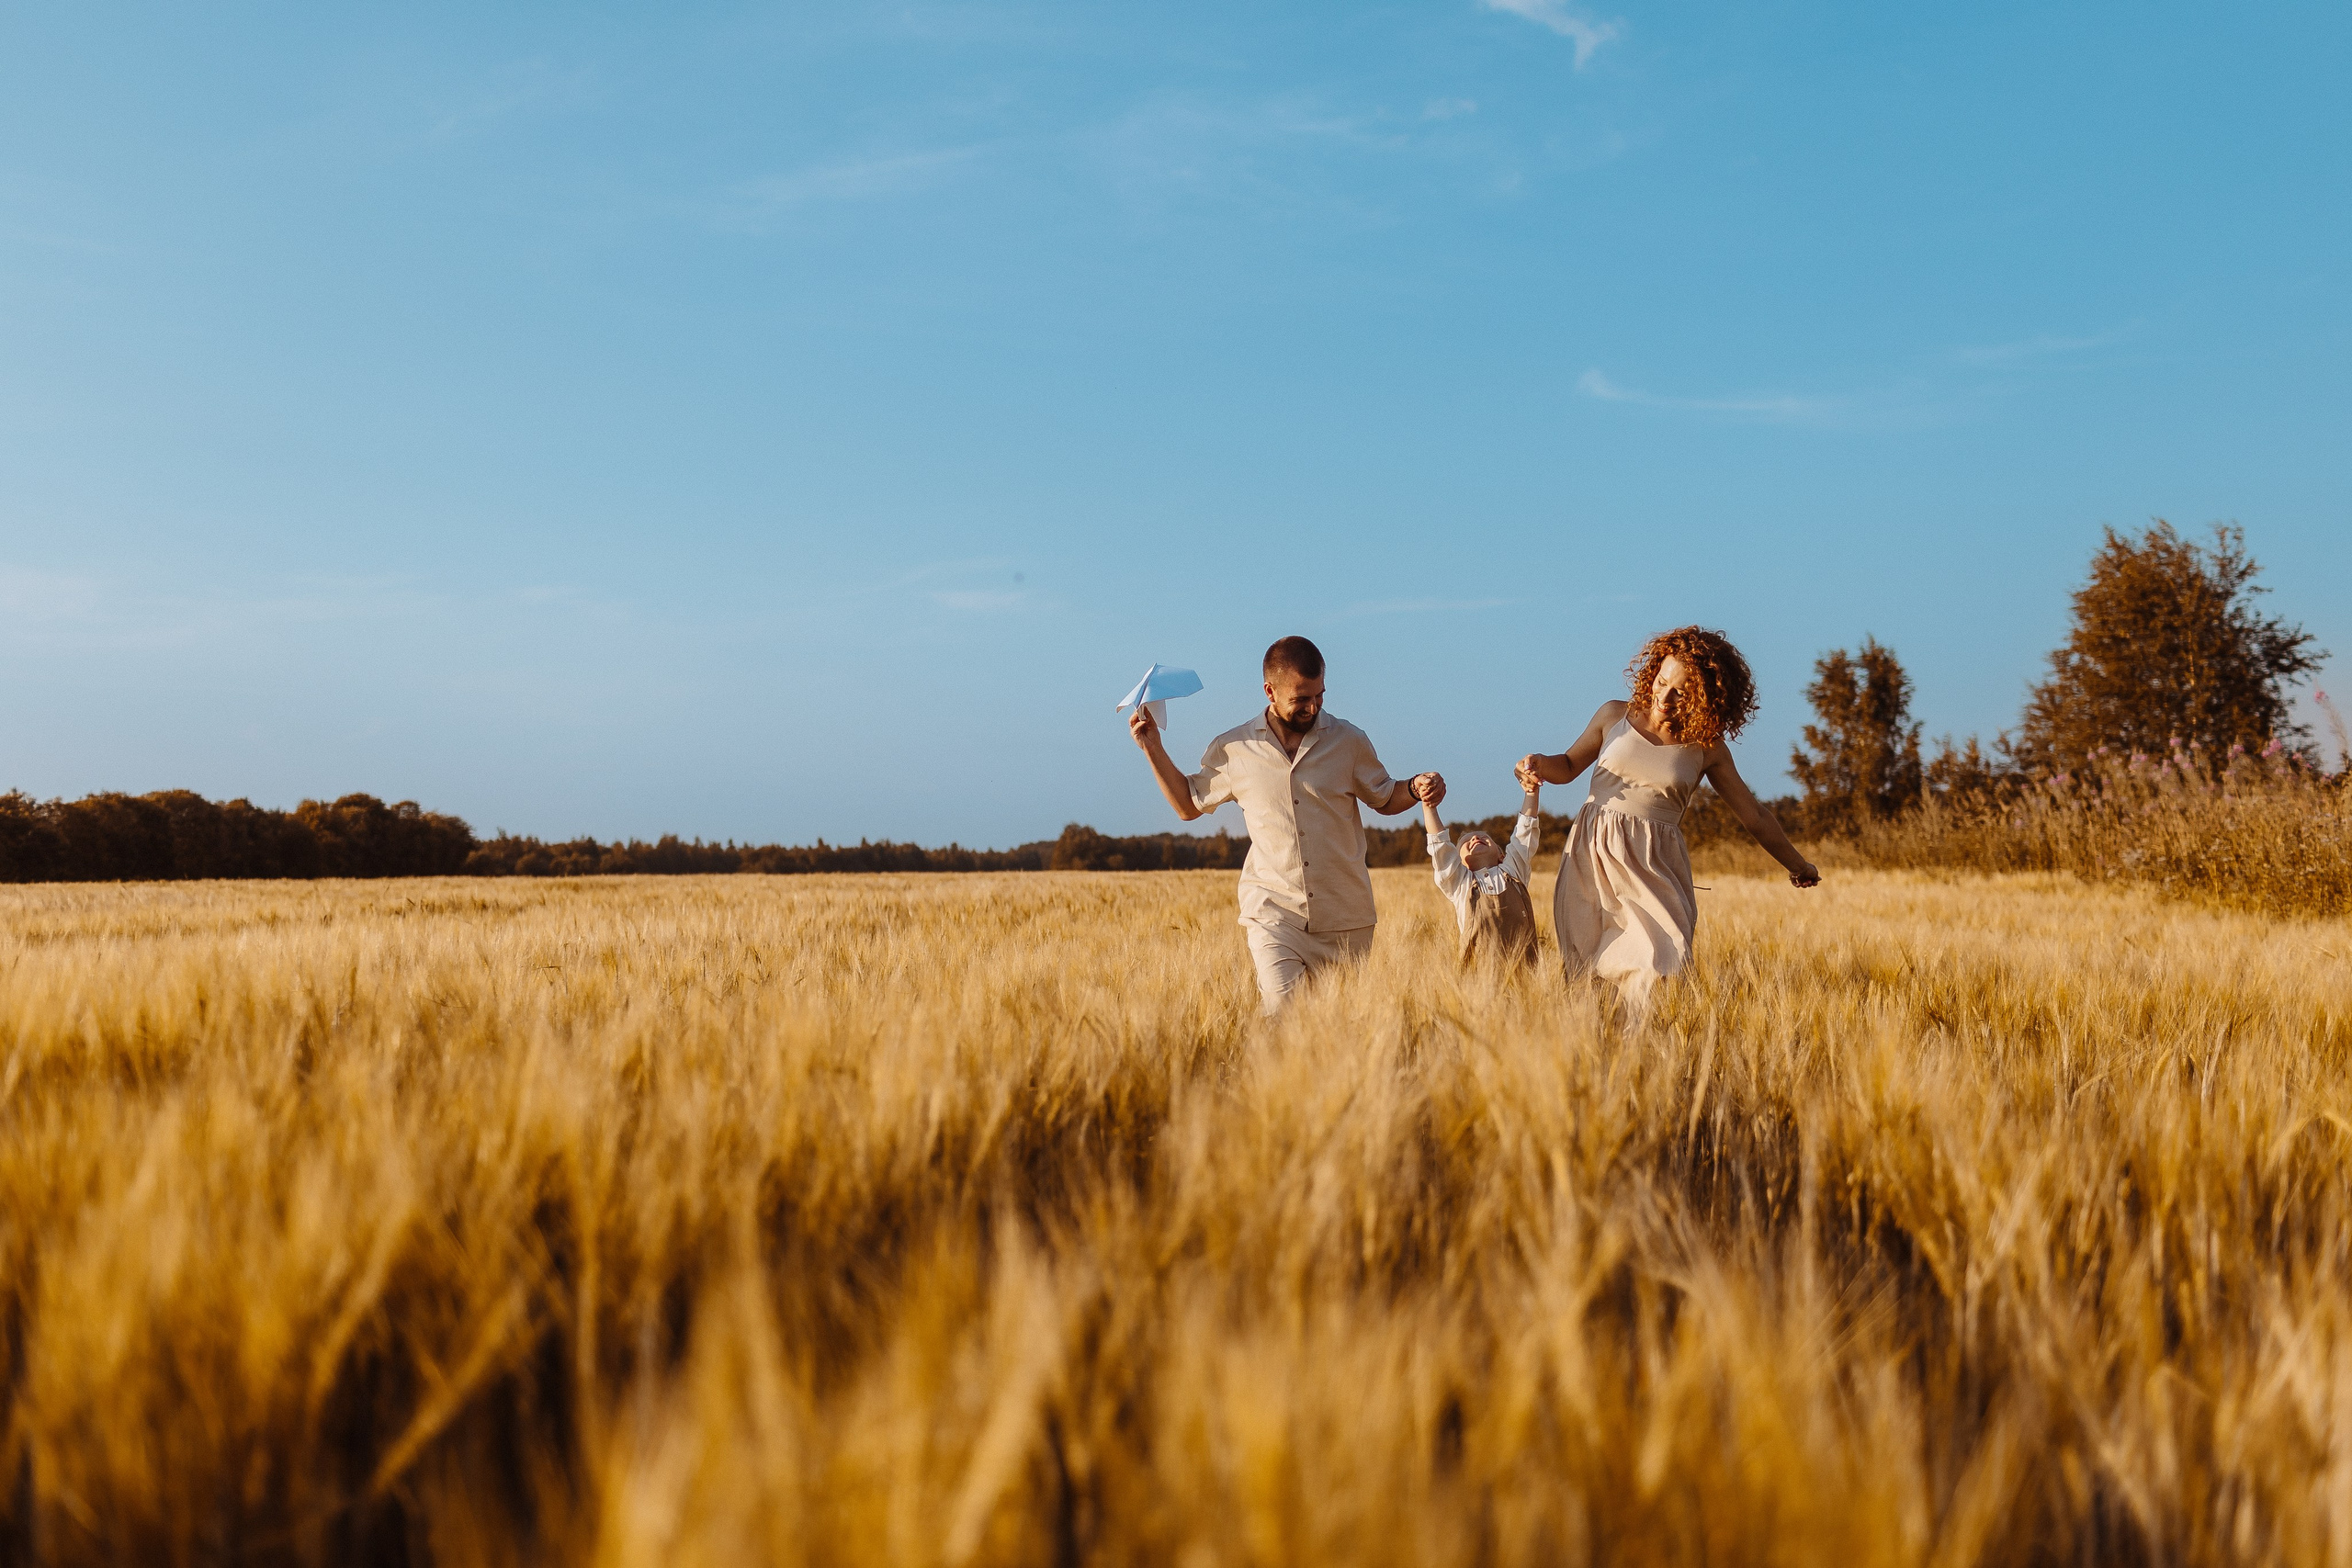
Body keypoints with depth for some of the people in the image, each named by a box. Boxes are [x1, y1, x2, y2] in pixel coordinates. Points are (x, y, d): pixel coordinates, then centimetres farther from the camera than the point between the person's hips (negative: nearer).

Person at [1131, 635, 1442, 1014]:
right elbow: (1189, 804, 18)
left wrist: (1416, 788, -5)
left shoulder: (1349, 741, 3)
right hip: (1274, 912, -2)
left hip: (1345, 919, 2)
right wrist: (1154, 749, 9)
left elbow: (1385, 799, 17)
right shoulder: (1233, 749, 3)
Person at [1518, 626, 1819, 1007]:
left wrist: (1797, 865, 25)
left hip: (1655, 865, -1)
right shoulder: (1614, 716, 8)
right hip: (1593, 856, 1)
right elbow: (1568, 766, 21)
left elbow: (1754, 815, 17)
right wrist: (1541, 763, -3)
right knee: (1585, 973, -7)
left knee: (1662, 966, -19)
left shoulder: (1707, 748, 6)